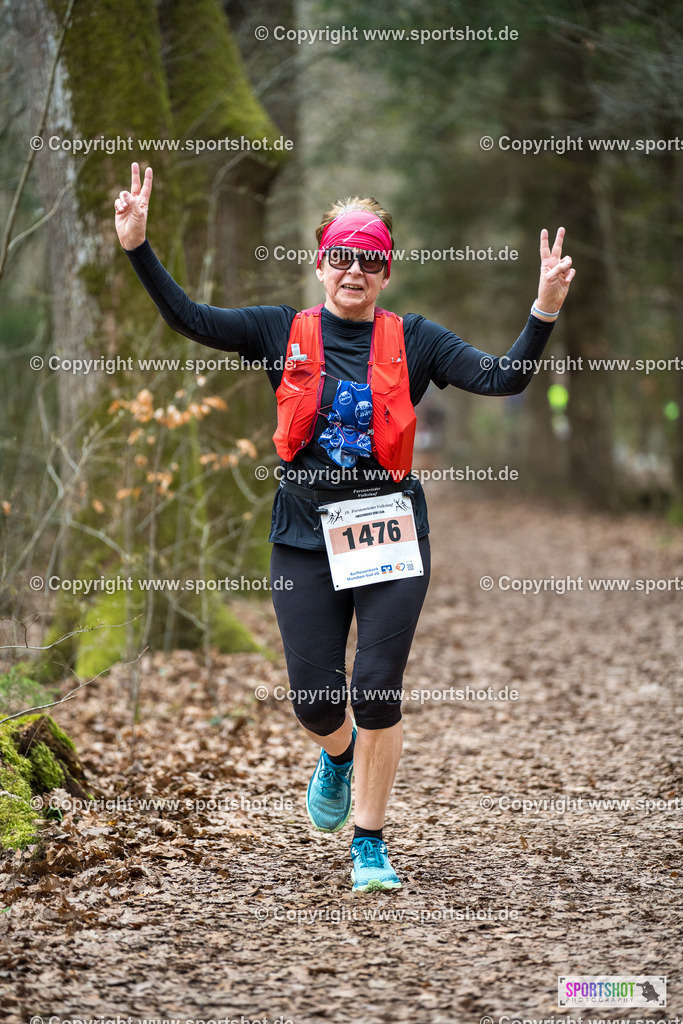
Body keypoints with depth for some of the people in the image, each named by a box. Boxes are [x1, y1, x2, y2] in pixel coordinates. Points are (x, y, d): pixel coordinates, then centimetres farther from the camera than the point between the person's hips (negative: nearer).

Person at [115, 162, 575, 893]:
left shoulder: (413, 341, 2)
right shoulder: (283, 332, 3)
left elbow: (503, 378, -7)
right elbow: (189, 318, -4)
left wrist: (544, 311, -20)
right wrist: (138, 247, -14)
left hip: (390, 533, -1)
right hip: (305, 537, 1)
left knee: (378, 691, -4)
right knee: (315, 698, 1)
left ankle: (369, 843, 13)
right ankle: (338, 755, 40)